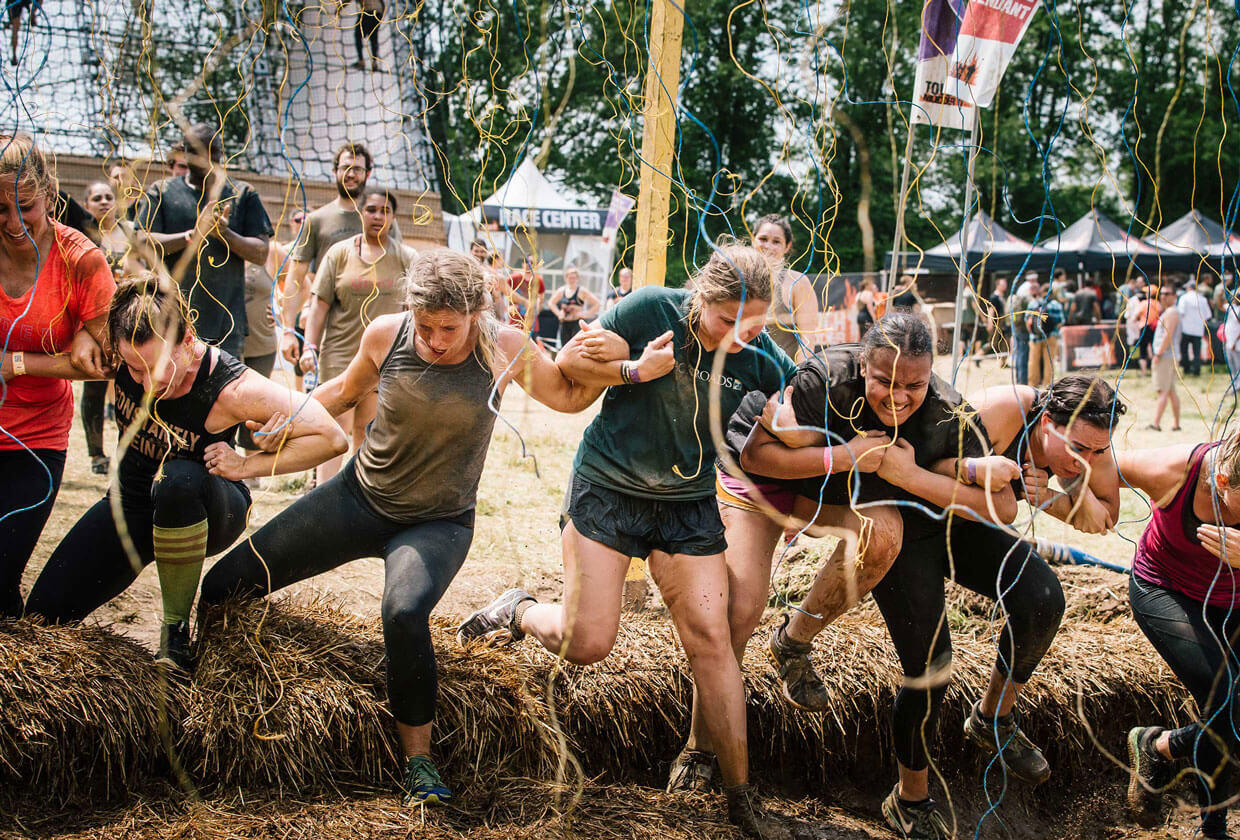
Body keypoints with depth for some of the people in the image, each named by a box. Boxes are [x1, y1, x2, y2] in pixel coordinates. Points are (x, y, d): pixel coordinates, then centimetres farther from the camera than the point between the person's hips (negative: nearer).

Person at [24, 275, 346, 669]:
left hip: (206, 513, -4)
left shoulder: (231, 389, -32)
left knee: (177, 479, -41)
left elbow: (331, 437, -27)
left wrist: (246, 466, -27)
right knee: (45, 611, -4)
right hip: (131, 501, 4)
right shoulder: (124, 351, -20)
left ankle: (176, 626, -23)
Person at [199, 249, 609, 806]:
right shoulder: (386, 335, -9)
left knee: (405, 612, -34)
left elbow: (572, 397, 0)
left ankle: (418, 758, -14)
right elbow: (346, 391, 11)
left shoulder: (504, 350, -14)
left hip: (437, 523, -3)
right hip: (360, 496, 3)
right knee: (225, 584, -1)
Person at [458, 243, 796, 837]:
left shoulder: (760, 358, -10)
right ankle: (519, 612, 31)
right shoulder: (651, 309, -16)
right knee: (585, 643, -5)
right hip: (607, 487, -2)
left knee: (710, 639, -5)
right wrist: (636, 371, -23)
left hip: (690, 505, 2)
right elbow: (570, 361, -8)